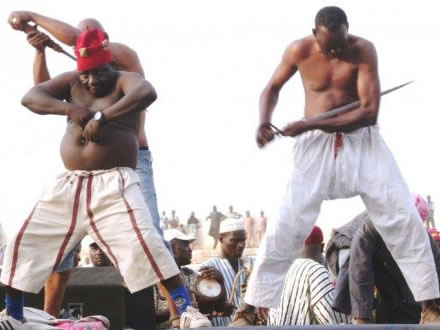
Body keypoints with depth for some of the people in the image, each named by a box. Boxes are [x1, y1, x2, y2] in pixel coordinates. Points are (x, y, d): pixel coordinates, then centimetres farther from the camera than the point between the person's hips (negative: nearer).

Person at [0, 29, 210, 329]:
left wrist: (101, 117, -30)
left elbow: (147, 92, -27)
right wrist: (69, 107, -13)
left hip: (114, 184, -6)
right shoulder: (71, 82, 13)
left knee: (143, 243, -23)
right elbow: (30, 97, 2)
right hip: (70, 184, 6)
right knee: (26, 242, 7)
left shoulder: (124, 80, -3)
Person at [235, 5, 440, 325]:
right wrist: (264, 122, -10)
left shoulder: (363, 50, -14)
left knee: (404, 218, -4)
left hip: (362, 142, 0)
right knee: (287, 225, -5)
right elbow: (273, 87, 11)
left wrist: (309, 124, -23)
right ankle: (254, 304, 4)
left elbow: (369, 112, -20)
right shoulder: (299, 51, -8)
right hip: (317, 145, 0)